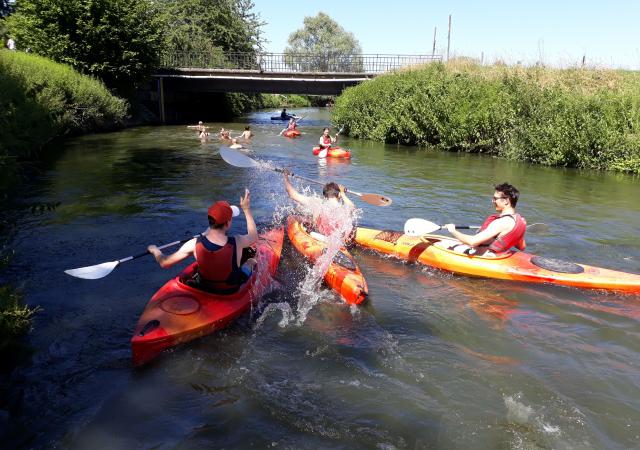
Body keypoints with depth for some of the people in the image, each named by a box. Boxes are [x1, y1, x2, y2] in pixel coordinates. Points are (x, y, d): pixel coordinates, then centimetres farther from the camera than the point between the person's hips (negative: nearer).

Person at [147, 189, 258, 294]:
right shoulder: (237, 242, -30)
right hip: (231, 292, -2)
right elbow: (254, 237, -5)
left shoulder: (194, 244, -26)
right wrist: (246, 209, 4)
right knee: (251, 261, 29)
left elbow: (164, 263, -16)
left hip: (203, 287, 2)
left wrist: (155, 250, 6)